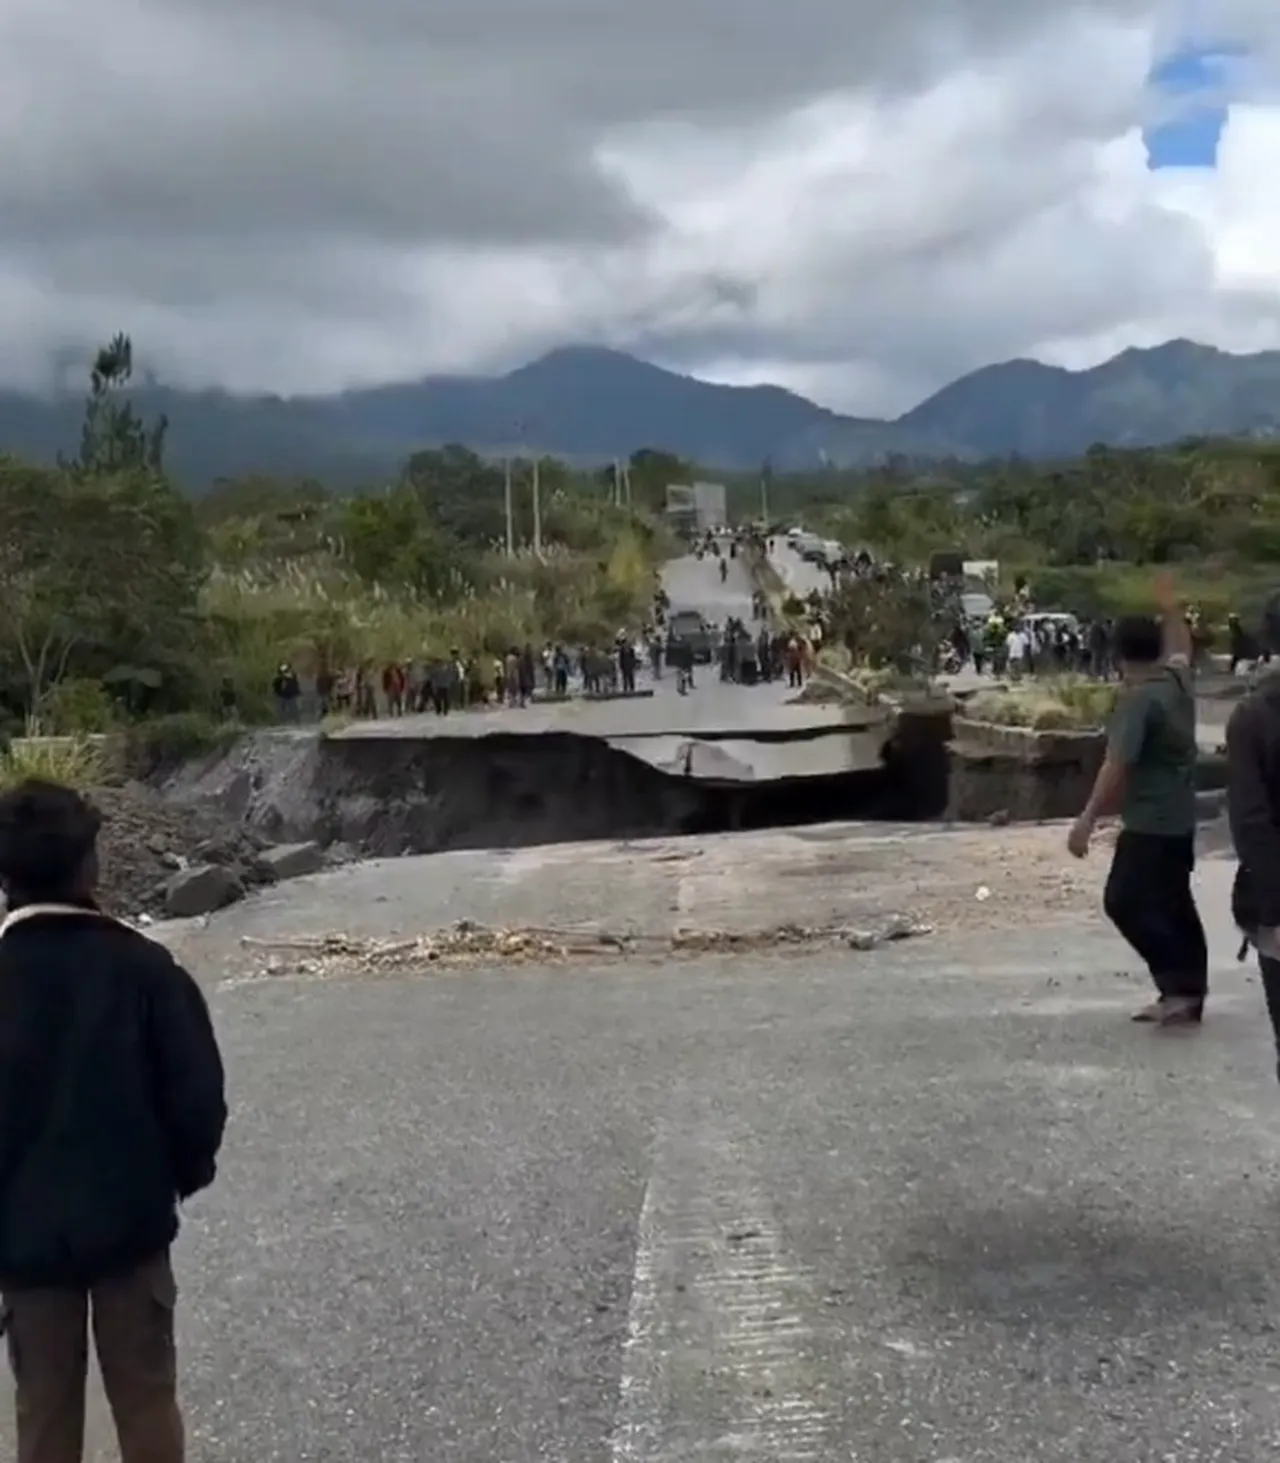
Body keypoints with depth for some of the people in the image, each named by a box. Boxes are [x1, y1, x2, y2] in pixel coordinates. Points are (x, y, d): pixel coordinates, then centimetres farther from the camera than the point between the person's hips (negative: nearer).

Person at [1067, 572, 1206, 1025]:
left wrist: (1088, 818, -25)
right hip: (1179, 818, 10)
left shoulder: (1138, 698, -19)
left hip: (1151, 821, -10)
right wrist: (1170, 608, 43)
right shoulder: (1178, 681, 5)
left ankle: (1179, 986, -14)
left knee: (1125, 901, -12)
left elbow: (1117, 764, -25)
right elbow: (1179, 647, 30)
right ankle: (1186, 993, 20)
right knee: (1173, 905, 14)